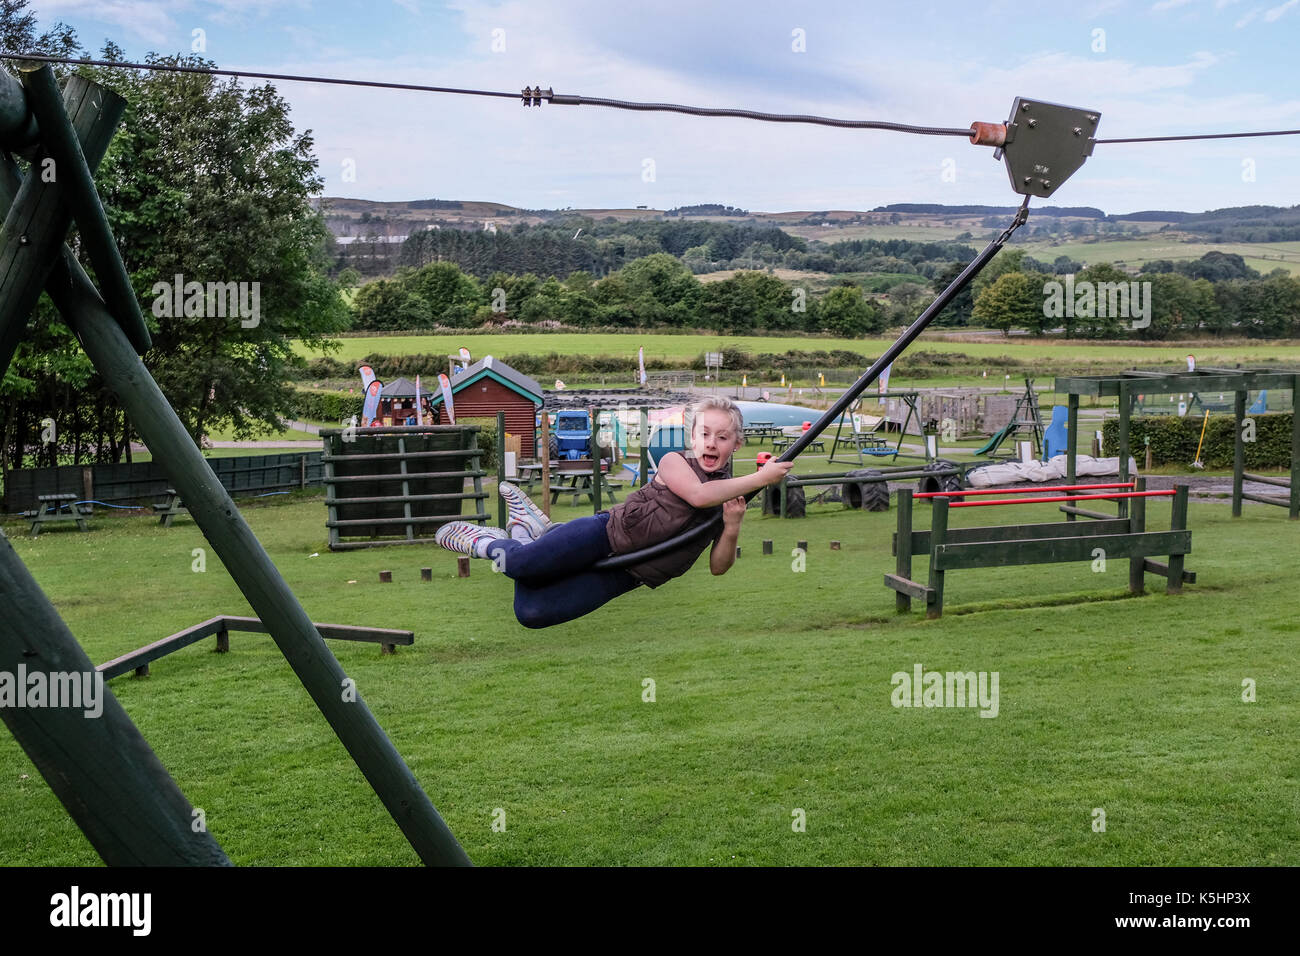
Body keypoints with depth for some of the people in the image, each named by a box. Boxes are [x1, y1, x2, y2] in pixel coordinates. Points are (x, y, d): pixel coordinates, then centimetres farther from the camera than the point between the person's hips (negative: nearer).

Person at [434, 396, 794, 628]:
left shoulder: (730, 497, 6)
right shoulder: (674, 462, -6)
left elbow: (717, 567, 3)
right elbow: (699, 495, -28)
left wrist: (731, 530, -17)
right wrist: (760, 478, -30)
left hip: (624, 576, 3)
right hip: (609, 533, -3)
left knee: (532, 613, -9)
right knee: (520, 563, -25)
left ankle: (526, 531, 17)